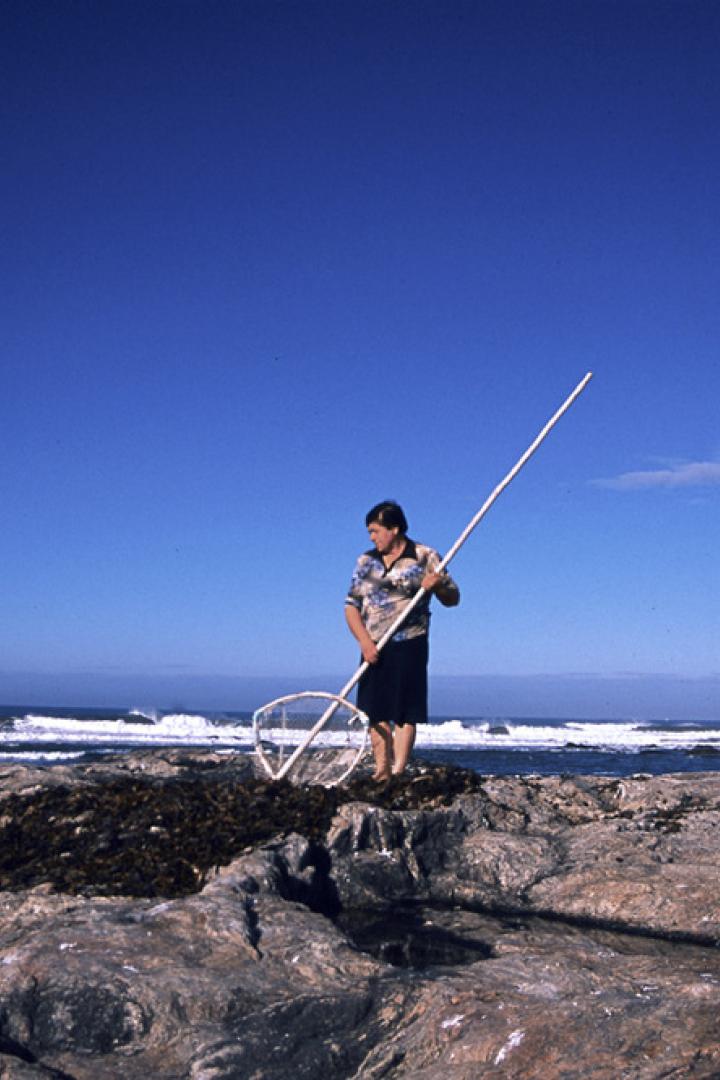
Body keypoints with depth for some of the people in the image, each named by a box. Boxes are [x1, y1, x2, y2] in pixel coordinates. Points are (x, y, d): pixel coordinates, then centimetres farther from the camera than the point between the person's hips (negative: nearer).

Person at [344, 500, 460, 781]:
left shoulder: (425, 557, 1)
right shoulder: (365, 562, 11)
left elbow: (453, 599, 4)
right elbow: (351, 606, 7)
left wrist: (439, 586, -19)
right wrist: (365, 642, -8)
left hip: (409, 645, -4)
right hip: (373, 649, 4)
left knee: (404, 712, -5)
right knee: (375, 711, 2)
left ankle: (398, 772, -4)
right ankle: (381, 771, 8)